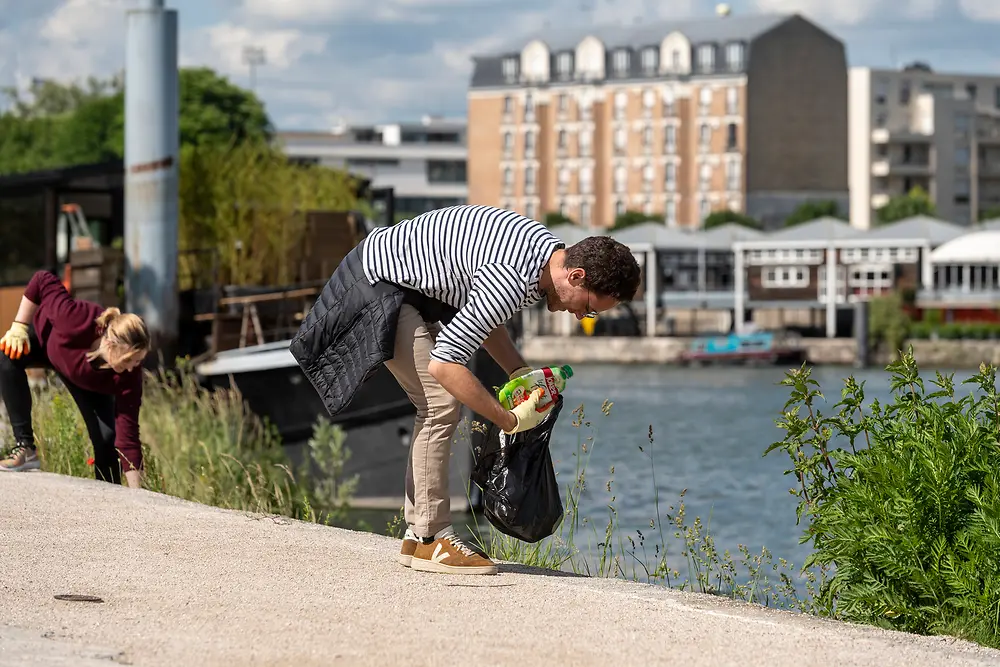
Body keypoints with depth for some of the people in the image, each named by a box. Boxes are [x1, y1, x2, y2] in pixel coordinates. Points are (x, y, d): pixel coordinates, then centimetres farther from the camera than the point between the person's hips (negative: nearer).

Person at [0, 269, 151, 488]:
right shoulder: (78, 321, -46)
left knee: (106, 436, -17)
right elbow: (43, 281, -30)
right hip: (45, 339, -1)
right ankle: (25, 447, -29)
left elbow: (128, 437, -33)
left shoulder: (129, 375, -37)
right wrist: (19, 327, -26)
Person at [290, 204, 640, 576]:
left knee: (439, 405, 9)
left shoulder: (548, 249, -1)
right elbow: (442, 364, -31)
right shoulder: (511, 282, -32)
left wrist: (522, 374, 4)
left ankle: (417, 535, 13)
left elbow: (481, 315, 16)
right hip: (378, 284, -10)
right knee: (441, 403, -14)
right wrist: (510, 420, -23)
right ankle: (430, 538, -8)